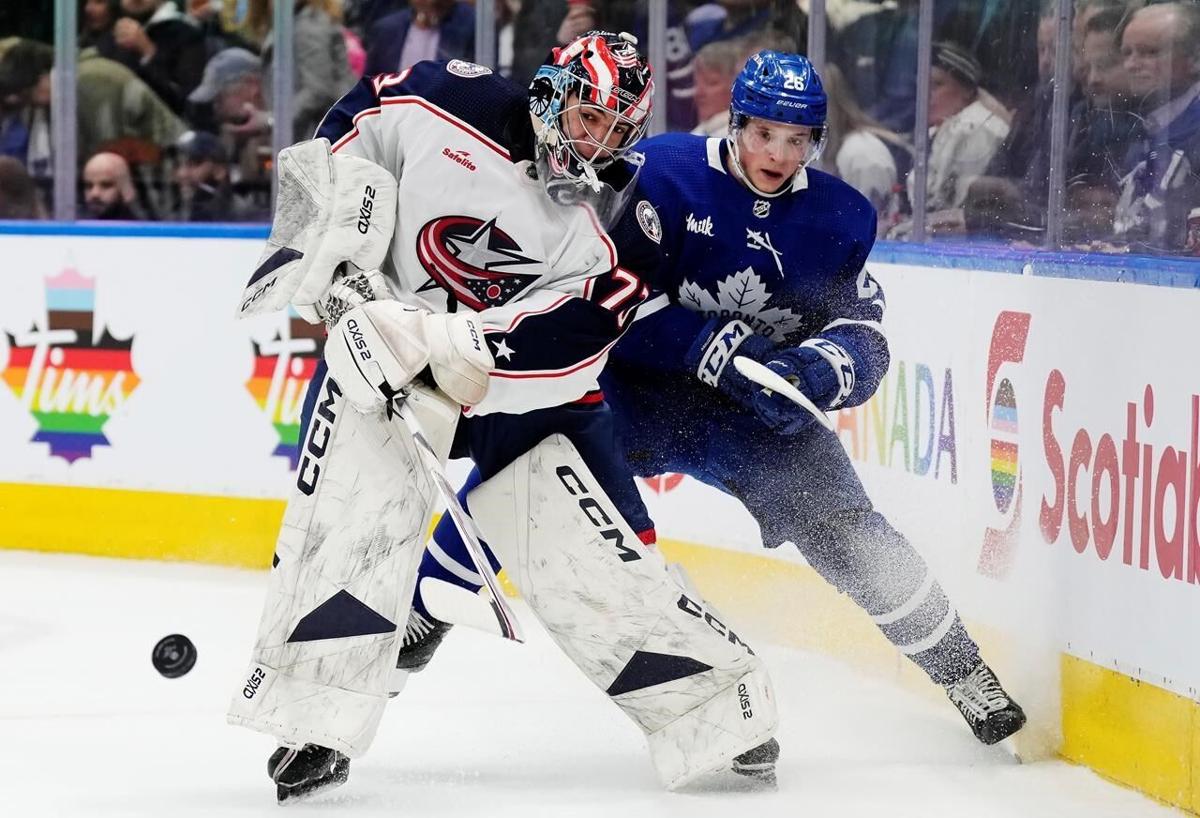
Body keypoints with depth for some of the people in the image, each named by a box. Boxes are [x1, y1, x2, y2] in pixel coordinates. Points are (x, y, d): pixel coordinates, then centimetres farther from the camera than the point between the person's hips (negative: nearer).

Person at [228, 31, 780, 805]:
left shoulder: (622, 226, -13)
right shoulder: (451, 104, -14)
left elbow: (556, 350, -25)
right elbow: (351, 132, 4)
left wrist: (435, 342, -36)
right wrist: (332, 225, -11)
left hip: (524, 389, 1)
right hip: (384, 341, 0)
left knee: (599, 549, -6)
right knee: (359, 501, -22)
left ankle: (717, 705, 10)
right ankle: (316, 722, -16)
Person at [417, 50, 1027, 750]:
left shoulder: (840, 217, -4)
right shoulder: (661, 174, -16)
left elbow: (866, 338, -6)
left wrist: (815, 368, -29)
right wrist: (721, 347, -27)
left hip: (759, 409, 2)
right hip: (633, 379, -2)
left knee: (842, 526, -12)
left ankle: (964, 673, 2)